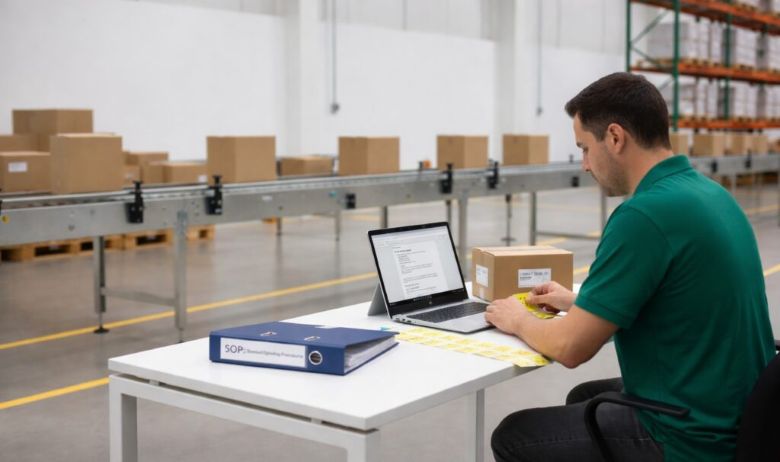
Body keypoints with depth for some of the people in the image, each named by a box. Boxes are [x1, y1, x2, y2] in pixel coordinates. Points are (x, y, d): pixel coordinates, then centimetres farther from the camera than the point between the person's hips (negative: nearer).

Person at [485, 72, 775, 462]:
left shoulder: (644, 213, -25)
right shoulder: (709, 193, 4)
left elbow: (570, 348, -21)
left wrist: (519, 321, -1)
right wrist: (579, 303, 22)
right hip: (735, 416, 9)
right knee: (585, 399, 30)